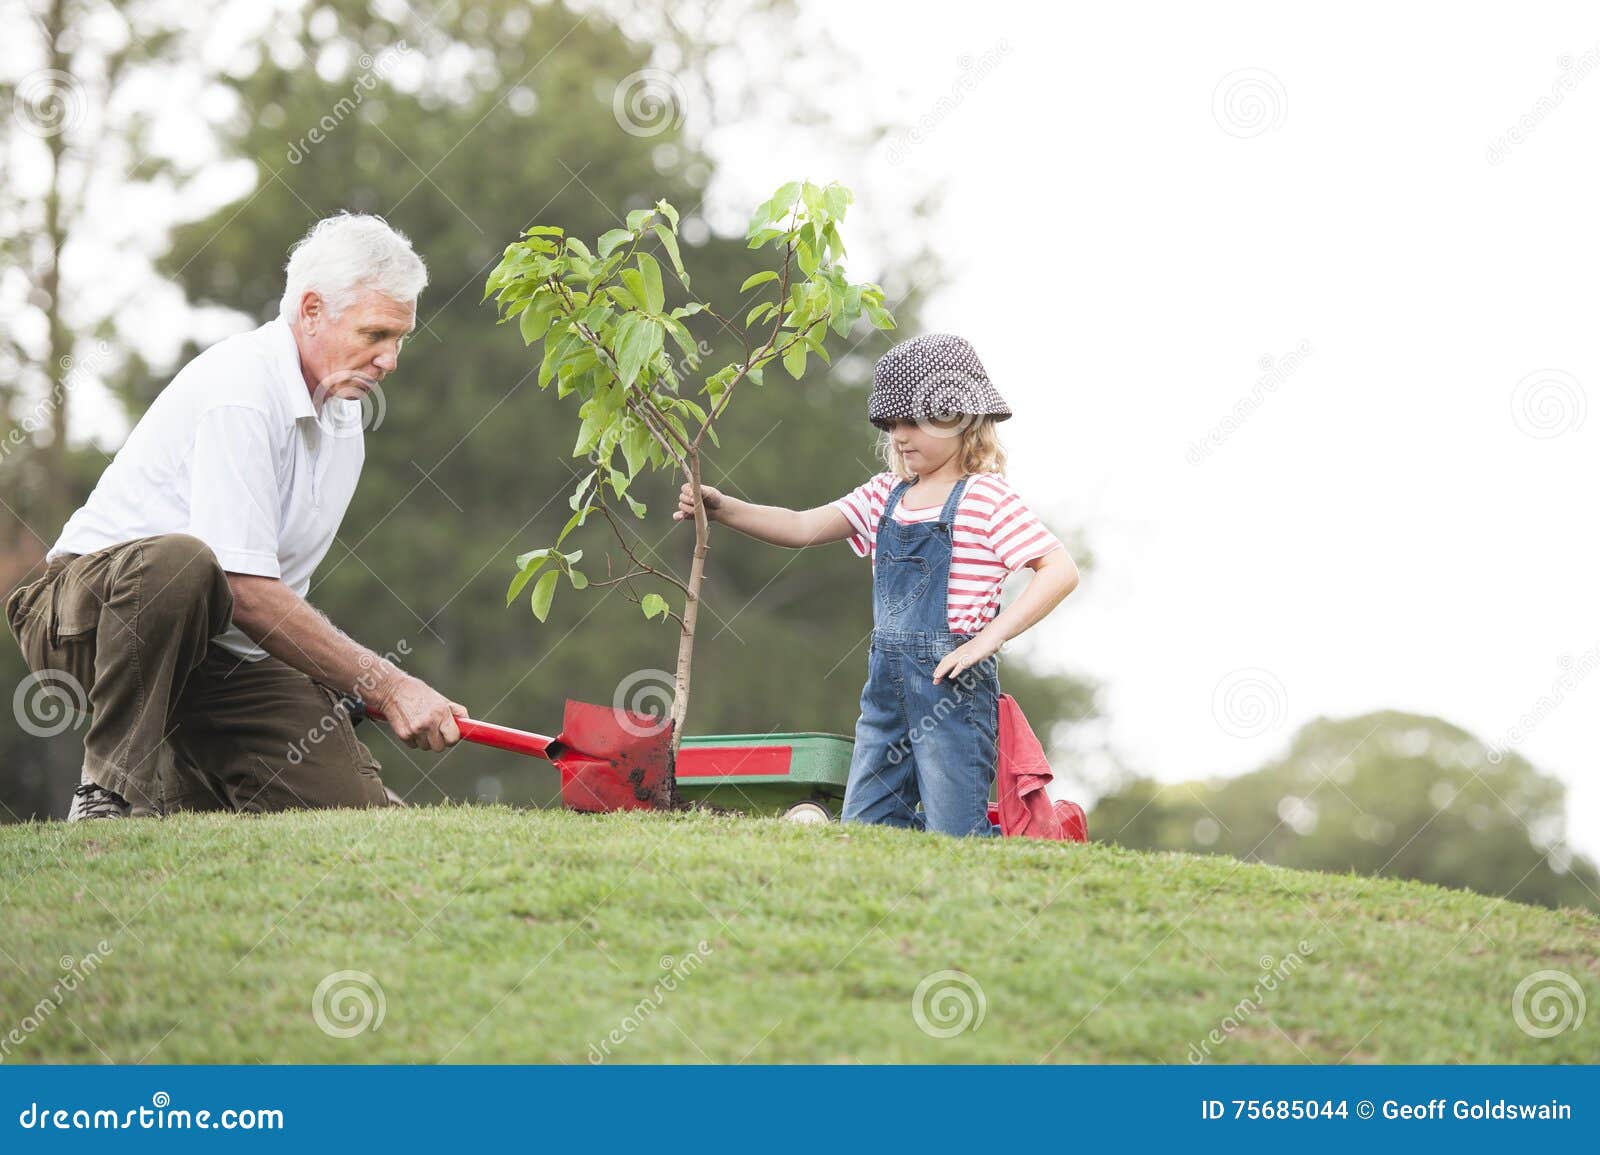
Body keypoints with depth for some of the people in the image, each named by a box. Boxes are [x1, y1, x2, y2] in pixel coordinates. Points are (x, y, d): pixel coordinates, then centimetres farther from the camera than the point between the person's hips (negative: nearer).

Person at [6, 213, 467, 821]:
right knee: (178, 563, -42)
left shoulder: (341, 408, 10)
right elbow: (245, 591, -27)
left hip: (219, 651, 8)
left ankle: (183, 778, 14)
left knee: (360, 807, -12)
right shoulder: (240, 388, -20)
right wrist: (386, 685, -24)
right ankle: (112, 789, -25)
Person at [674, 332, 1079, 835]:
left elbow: (1060, 571, -14)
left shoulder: (985, 497, -8)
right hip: (887, 683, 7)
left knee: (952, 840, -6)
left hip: (950, 683, -7)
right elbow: (803, 527, 6)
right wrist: (721, 507, -8)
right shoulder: (886, 496, 12)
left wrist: (987, 640, -18)